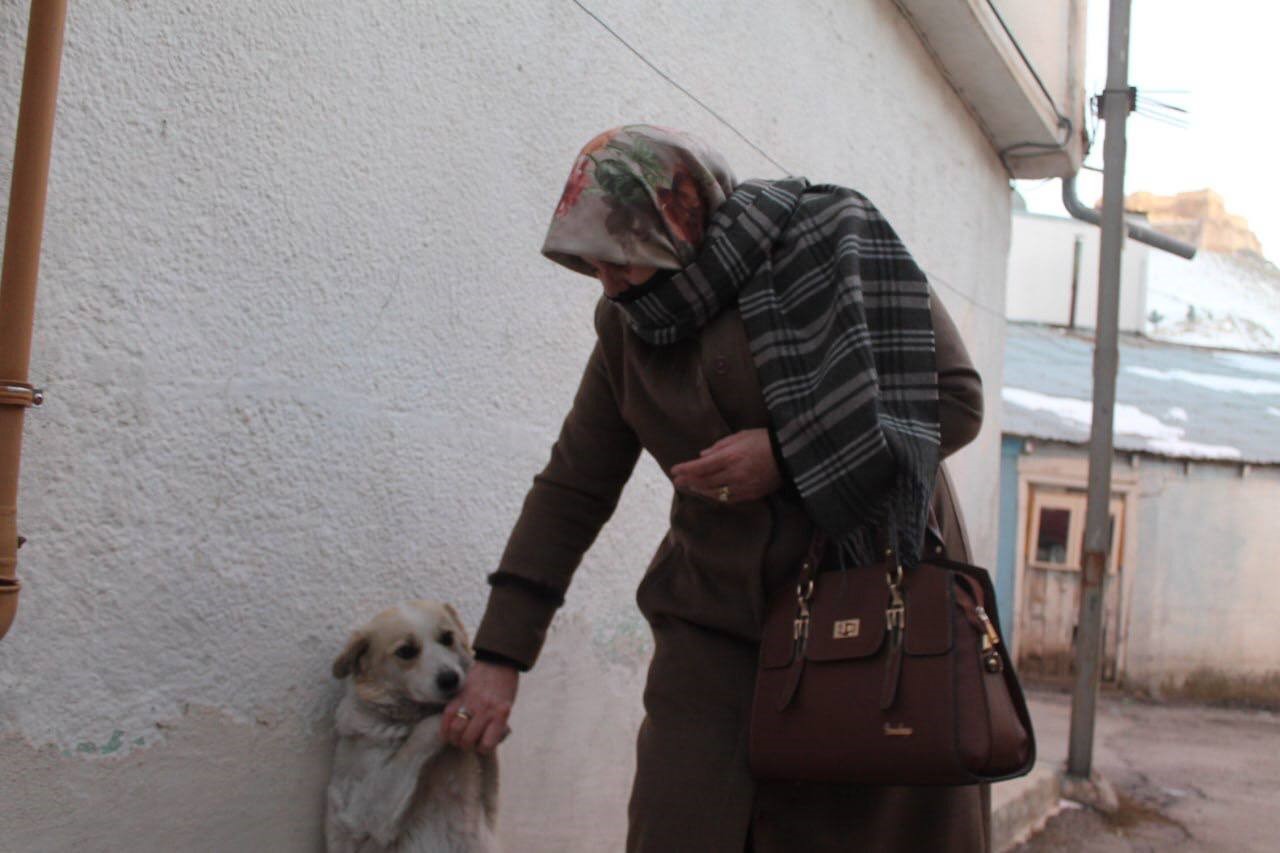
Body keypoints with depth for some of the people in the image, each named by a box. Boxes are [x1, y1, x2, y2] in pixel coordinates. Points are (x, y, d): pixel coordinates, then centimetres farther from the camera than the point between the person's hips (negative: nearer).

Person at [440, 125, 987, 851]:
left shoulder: (830, 247, -8)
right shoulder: (629, 328, 5)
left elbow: (957, 398, -8)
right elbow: (572, 490, 8)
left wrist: (787, 453, -18)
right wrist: (500, 656, 4)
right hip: (721, 621, 3)